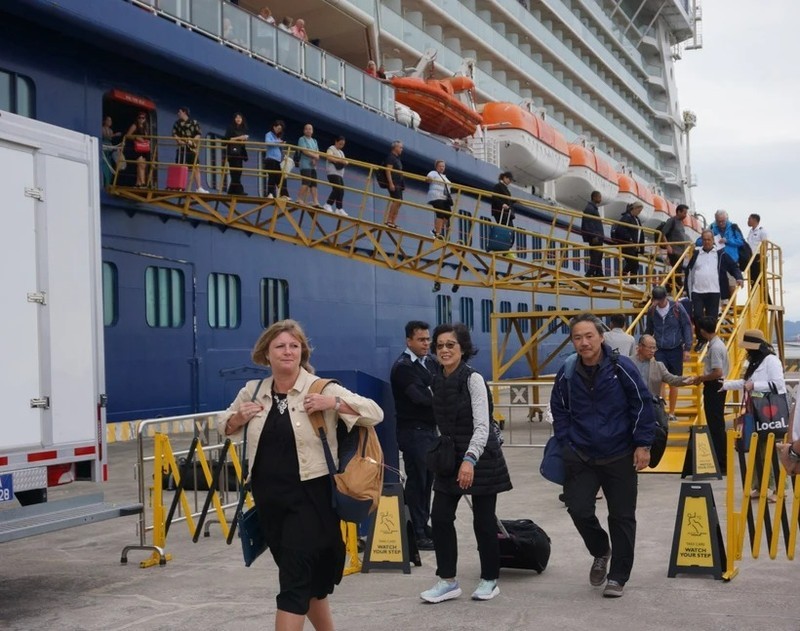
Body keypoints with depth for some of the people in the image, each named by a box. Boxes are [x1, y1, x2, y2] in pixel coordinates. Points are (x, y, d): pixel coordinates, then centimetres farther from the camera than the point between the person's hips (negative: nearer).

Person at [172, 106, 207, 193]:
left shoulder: (194, 123, 4)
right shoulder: (177, 123, 10)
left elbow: (198, 135, 0)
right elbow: (174, 134, 3)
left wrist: (192, 140, -16)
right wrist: (179, 140, -13)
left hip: (192, 147, 0)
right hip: (182, 148, 1)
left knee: (196, 167, -1)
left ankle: (198, 188, 2)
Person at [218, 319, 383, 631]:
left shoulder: (321, 389, -6)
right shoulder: (252, 392, 7)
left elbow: (375, 413, -9)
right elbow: (224, 426, 23)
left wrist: (334, 403, -22)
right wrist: (238, 418, 0)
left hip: (310, 496, -5)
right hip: (268, 497, 5)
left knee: (295, 579, -8)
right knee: (310, 576, 16)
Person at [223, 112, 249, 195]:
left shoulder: (243, 129, 17)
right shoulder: (230, 128, 0)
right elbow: (227, 139, -8)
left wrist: (245, 139, -1)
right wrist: (239, 138, -14)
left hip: (240, 152, 6)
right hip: (233, 152, -6)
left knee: (238, 172, 4)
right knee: (235, 172, -12)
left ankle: (232, 191, 10)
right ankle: (239, 190, -17)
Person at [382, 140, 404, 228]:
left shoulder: (397, 158, 22)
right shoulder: (391, 157, -6)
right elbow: (388, 170, -15)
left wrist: (402, 184, 22)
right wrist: (391, 183, -23)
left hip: (398, 184, 10)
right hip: (393, 183, -10)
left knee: (398, 202, 5)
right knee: (397, 200, -18)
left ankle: (393, 222, 5)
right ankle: (389, 220, -16)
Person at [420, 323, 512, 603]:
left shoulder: (473, 379, -17)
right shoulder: (436, 382, 4)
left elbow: (482, 425, -24)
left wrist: (470, 459, -35)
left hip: (480, 457, -6)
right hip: (450, 457, 6)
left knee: (483, 520, 2)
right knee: (440, 516, 0)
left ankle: (489, 579, 19)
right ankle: (448, 580, 10)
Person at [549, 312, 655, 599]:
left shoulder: (621, 367, -11)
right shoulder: (567, 374, -1)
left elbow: (642, 405, -6)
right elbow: (559, 411, 13)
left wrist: (642, 445, -8)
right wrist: (565, 444, 6)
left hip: (620, 457, -2)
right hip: (581, 458, 2)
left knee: (622, 517, 5)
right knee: (579, 509, -6)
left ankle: (617, 577, 20)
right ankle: (601, 552, 24)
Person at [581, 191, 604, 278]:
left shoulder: (594, 208, 19)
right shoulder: (589, 208, -13)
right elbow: (589, 224, -19)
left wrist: (601, 235, 21)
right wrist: (594, 236, -22)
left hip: (598, 237, 10)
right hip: (594, 237, -10)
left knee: (599, 256, 11)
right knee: (594, 256, -10)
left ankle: (599, 274, 14)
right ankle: (590, 274, -8)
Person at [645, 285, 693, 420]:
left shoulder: (677, 308, -8)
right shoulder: (652, 311, -1)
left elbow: (687, 327, -3)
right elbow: (648, 330, 12)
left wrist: (687, 348, -6)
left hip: (675, 350, -1)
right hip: (659, 351, 1)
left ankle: (672, 412, 20)